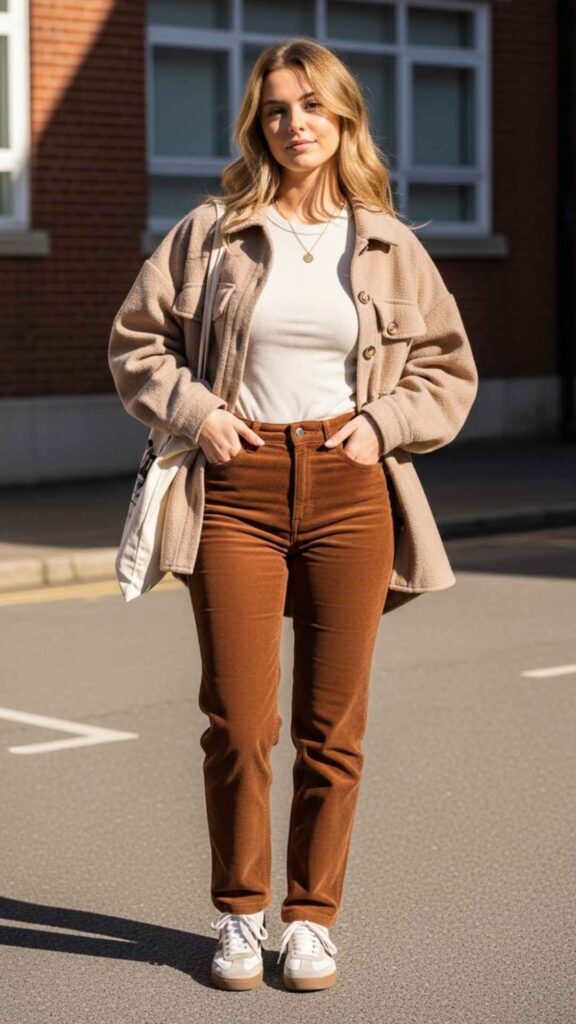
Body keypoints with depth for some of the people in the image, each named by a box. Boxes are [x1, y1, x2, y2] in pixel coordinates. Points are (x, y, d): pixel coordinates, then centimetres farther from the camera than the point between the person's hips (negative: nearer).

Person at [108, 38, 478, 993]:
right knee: (238, 724, 0)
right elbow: (138, 339, 10)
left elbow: (449, 368, 14)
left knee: (333, 726, 6)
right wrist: (194, 411, -4)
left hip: (349, 490, 1)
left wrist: (385, 421, -1)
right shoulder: (211, 232, 4)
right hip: (238, 489, -1)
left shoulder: (391, 245, 7)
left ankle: (312, 916, 19)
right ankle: (240, 914, 18)